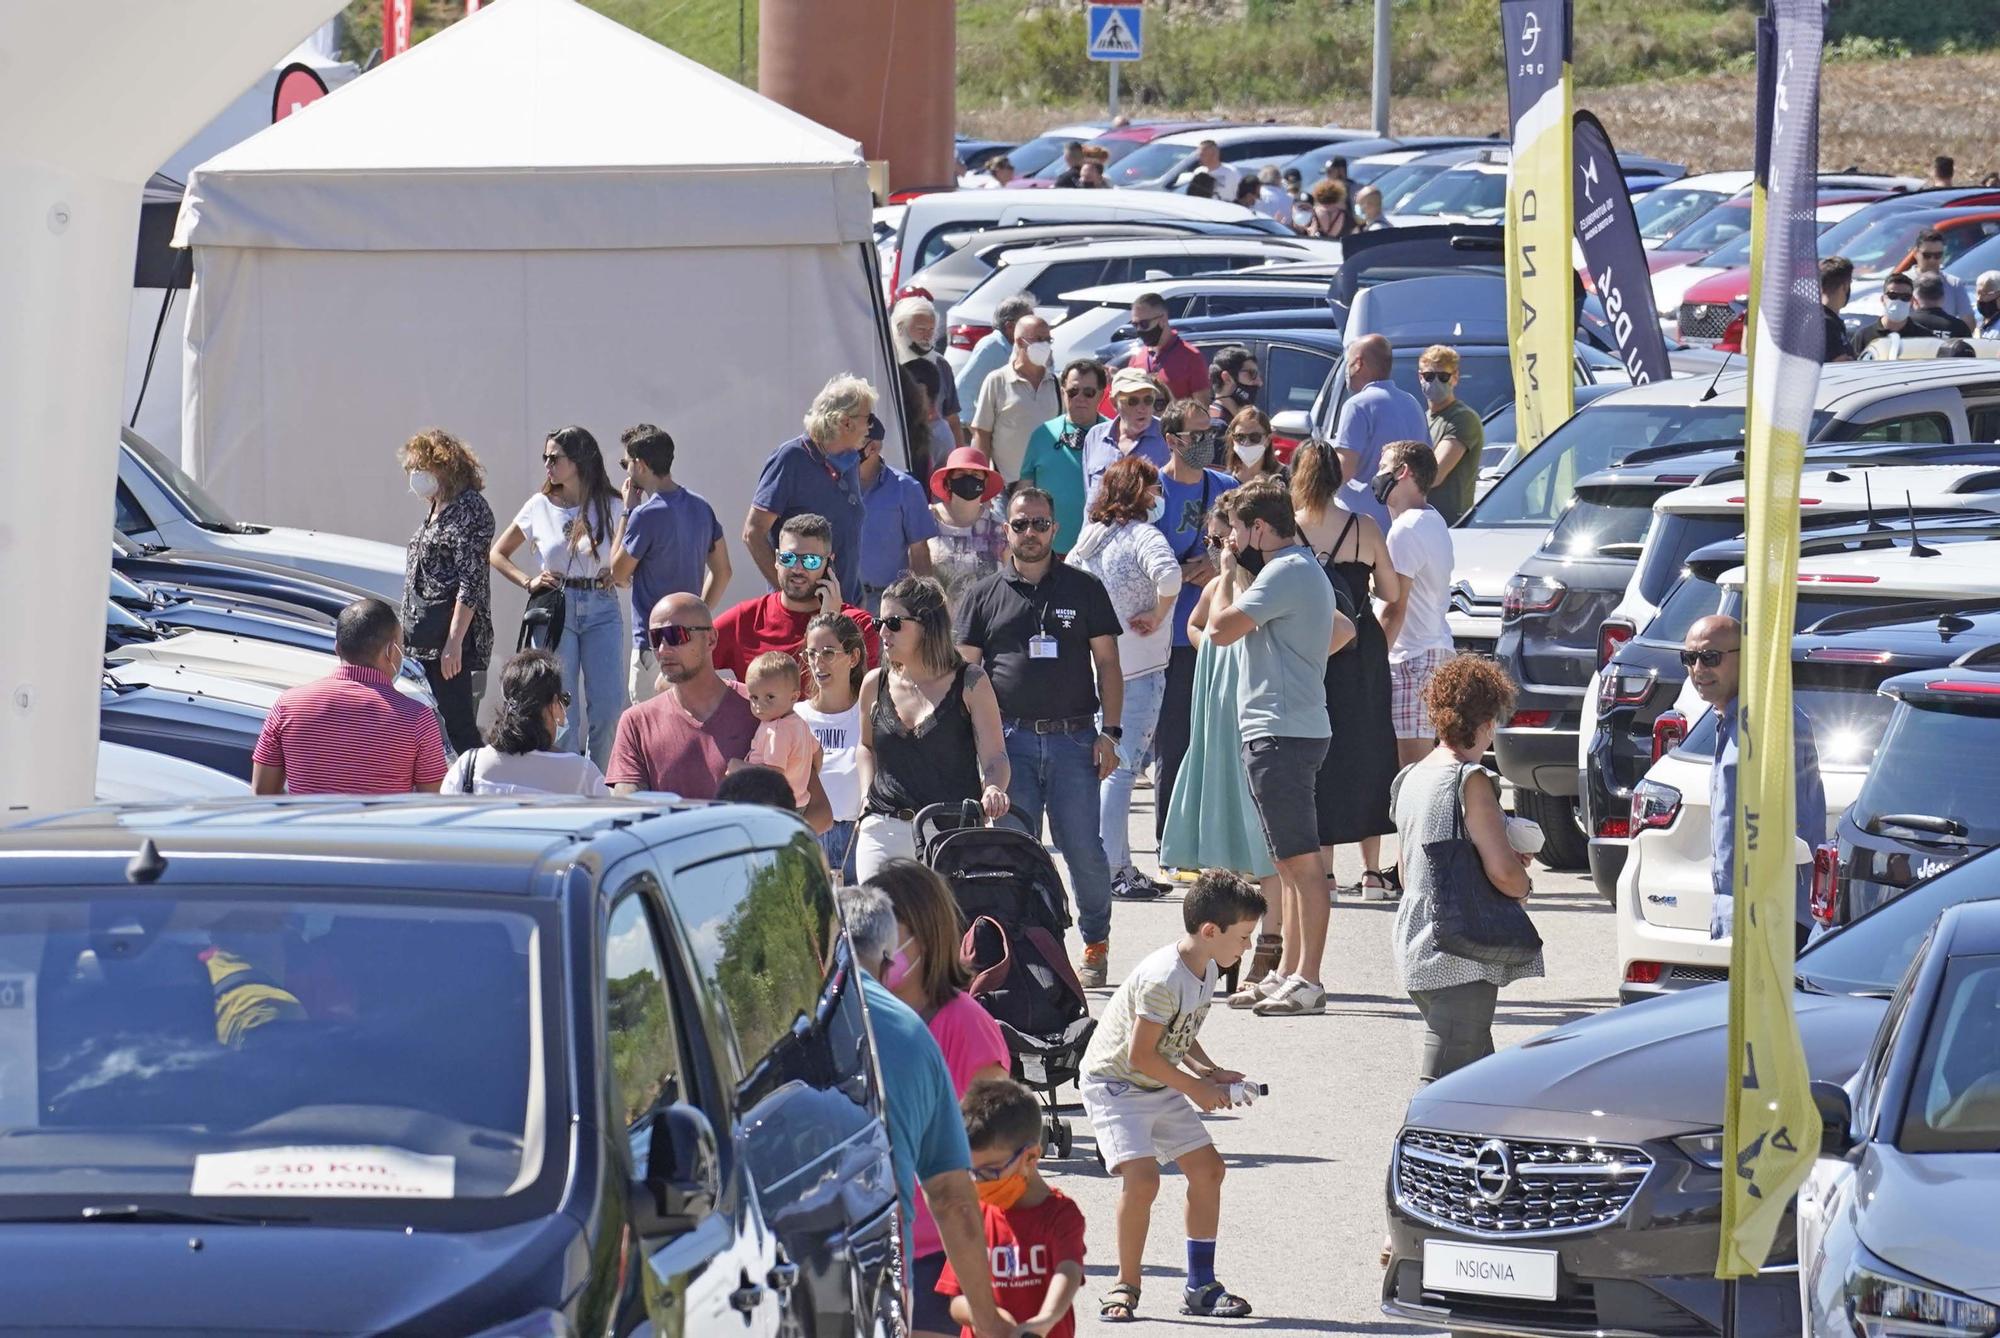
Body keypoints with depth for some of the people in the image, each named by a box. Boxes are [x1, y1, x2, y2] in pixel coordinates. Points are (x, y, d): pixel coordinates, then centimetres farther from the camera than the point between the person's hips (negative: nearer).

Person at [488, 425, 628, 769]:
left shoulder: (611, 507, 2)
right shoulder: (540, 507, 6)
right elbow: (497, 553, 15)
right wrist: (528, 583, 1)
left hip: (601, 609, 0)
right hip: (556, 609, 0)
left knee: (608, 707, -7)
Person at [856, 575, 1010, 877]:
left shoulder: (970, 683, -1)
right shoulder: (875, 685, 11)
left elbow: (994, 757, -3)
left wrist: (993, 789, -25)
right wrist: (866, 797, 13)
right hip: (884, 832, 3)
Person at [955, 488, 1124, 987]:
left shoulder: (1084, 589, 9)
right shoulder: (984, 596, 10)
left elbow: (1107, 663, 10)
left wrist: (1109, 731, 1)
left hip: (1073, 738, -1)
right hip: (1009, 739, 1)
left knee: (1083, 849, -4)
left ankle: (1096, 945, 13)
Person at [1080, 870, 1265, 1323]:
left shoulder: (1206, 969, 0)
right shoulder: (1162, 980, -29)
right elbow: (1141, 1054, -26)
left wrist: (1210, 1072, -2)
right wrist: (1197, 1088, -16)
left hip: (1161, 1085, 9)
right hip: (1114, 1081, -9)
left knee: (1206, 1167, 4)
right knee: (1142, 1176, -22)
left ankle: (1200, 1286, 13)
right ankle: (1126, 1288, -6)